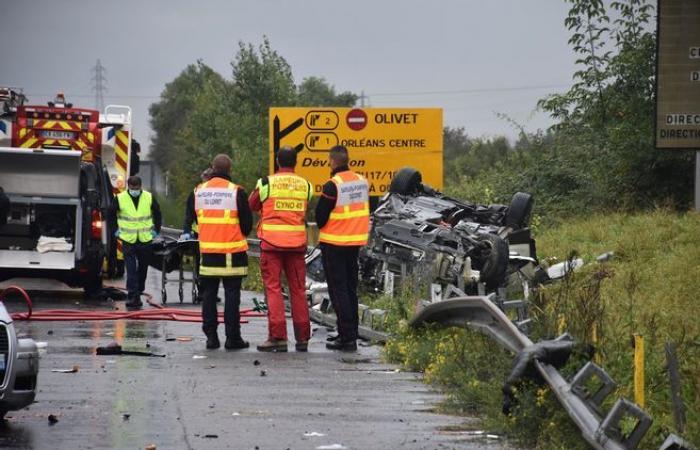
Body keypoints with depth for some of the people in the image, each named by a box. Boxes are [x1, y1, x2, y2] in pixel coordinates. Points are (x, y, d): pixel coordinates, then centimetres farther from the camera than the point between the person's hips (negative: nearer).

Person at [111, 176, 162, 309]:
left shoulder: (149, 198, -1)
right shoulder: (120, 199, -6)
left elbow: (157, 214, 14)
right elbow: (111, 215, 9)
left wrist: (156, 230, 10)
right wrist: (115, 230, 7)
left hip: (146, 239, 2)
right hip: (128, 240, -2)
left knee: (143, 269, 11)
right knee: (131, 270, -8)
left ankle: (138, 293, 25)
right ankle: (132, 296, -9)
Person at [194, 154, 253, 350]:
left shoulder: (199, 191, 4)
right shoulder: (236, 192, -9)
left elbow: (193, 218, 15)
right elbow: (247, 222, -4)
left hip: (207, 251, 4)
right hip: (232, 251, -4)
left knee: (209, 294, 9)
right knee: (232, 294, 0)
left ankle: (211, 336, 8)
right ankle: (233, 337, -2)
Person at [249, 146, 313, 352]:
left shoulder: (266, 183, -5)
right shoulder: (305, 185, 4)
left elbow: (252, 206, 8)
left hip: (271, 242, -3)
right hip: (297, 242, 3)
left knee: (273, 289, -2)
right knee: (298, 289, 9)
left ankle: (278, 337, -10)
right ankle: (302, 337, 12)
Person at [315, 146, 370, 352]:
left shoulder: (332, 186, -18)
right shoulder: (362, 182, 5)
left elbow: (321, 216, -12)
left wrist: (322, 227, 8)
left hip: (334, 244, -7)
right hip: (355, 242, 7)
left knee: (338, 290, -3)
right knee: (351, 289, 15)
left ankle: (347, 337, -7)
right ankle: (351, 334, 19)